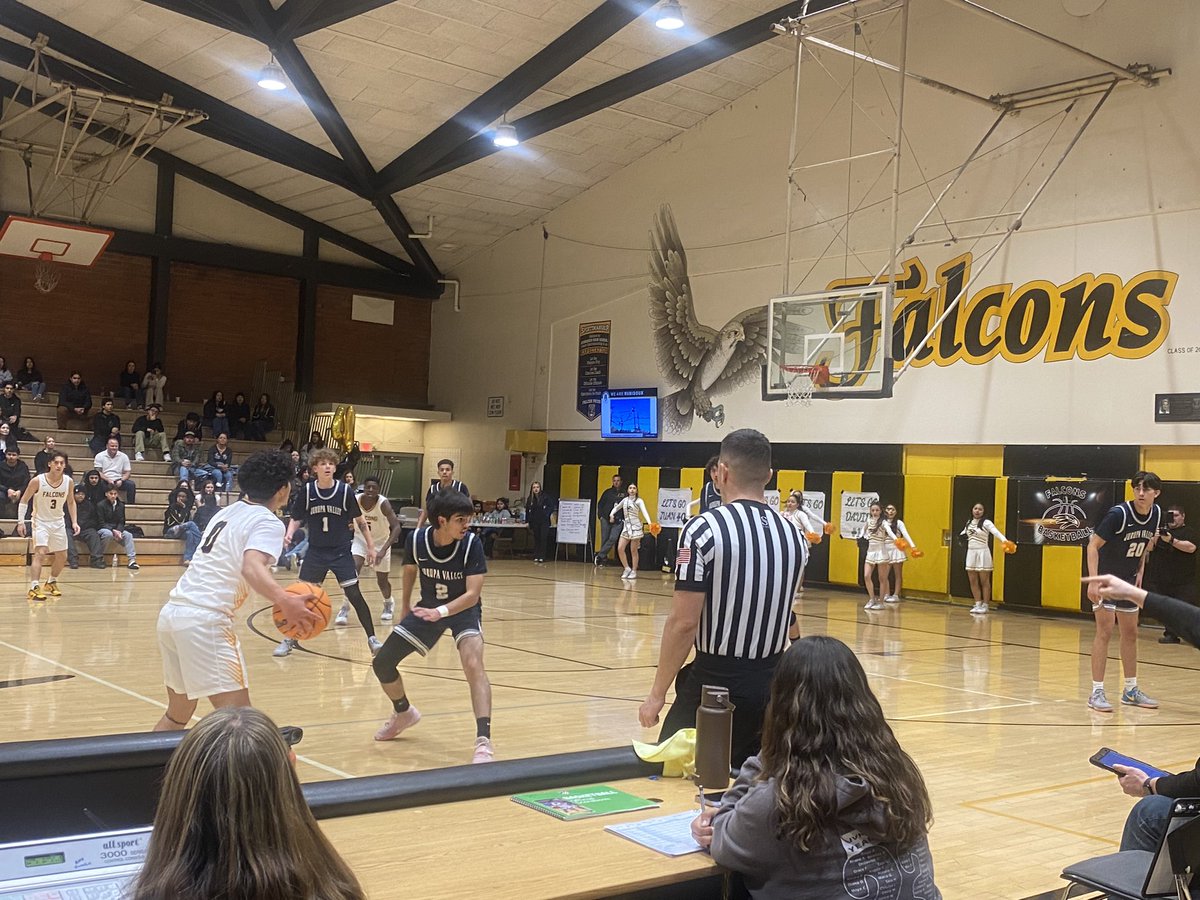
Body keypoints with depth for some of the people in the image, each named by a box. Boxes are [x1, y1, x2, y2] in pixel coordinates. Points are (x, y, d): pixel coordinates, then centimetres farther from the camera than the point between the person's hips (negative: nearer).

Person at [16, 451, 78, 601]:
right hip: (41, 522, -5)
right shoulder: (37, 481, -18)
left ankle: (51, 582, 34)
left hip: (58, 523, 5)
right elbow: (24, 500, -7)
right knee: (40, 552, -22)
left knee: (62, 557, 11)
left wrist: (74, 522, 1)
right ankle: (34, 588, -23)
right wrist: (20, 521, -13)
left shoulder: (68, 482, -7)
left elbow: (71, 502, 8)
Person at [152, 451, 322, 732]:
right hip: (205, 619, -9)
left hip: (172, 612, 9)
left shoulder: (226, 512, 19)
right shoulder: (268, 522, -4)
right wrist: (284, 601, -39)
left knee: (177, 715, 23)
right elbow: (251, 567, -23)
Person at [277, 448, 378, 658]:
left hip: (341, 552, -2)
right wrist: (288, 535, -16)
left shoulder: (345, 490, -10)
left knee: (354, 595, -7)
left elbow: (359, 520, 0)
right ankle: (291, 639, 21)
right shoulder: (307, 492, -6)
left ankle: (372, 638, 3)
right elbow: (296, 519, 4)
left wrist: (371, 546, 0)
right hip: (316, 552, 2)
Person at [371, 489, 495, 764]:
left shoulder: (472, 544, -26)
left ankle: (483, 741, -32)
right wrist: (405, 611, 16)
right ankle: (404, 713, 33)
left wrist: (441, 612, -46)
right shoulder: (416, 540, -17)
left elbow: (472, 594, -30)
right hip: (428, 608, 4)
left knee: (473, 663, -31)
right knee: (382, 663, 2)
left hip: (463, 609, -4)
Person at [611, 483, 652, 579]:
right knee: (620, 549, -3)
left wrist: (649, 523, -35)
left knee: (633, 550, 0)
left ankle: (634, 571, 11)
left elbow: (644, 512, -18)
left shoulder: (639, 501, -5)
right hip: (626, 526, 5)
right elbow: (616, 507, 26)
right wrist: (612, 514, 5)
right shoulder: (624, 500, 10)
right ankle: (627, 568, 12)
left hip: (635, 527, -5)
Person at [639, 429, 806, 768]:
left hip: (716, 681, -5)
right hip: (772, 682, 6)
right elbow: (779, 612, 12)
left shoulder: (702, 529, -13)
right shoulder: (793, 535, 4)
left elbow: (684, 622, -15)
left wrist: (657, 694, -7)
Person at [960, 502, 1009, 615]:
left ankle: (985, 606, 5)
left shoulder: (986, 522, -10)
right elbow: (963, 533, 30)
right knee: (973, 581, 5)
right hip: (971, 553, 6)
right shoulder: (969, 522, 10)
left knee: (984, 582, 0)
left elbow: (996, 532, -26)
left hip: (982, 553, -6)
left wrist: (1005, 541, -43)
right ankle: (978, 604, 11)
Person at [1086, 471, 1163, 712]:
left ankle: (1131, 690, 23)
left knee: (1130, 633, 12)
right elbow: (1093, 545, -21)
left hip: (1128, 581, 7)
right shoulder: (1119, 513, -23)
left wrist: (1140, 571, 6)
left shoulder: (1156, 514, -4)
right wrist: (1093, 581, -28)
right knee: (1105, 631, -11)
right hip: (1105, 577, -7)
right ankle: (1097, 692, -7)